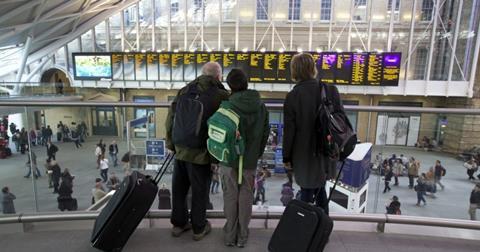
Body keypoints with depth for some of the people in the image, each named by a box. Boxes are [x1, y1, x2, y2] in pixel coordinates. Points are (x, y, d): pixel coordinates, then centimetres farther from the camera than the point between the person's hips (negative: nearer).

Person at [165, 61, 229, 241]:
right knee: (199, 191, 12)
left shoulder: (184, 90, 5)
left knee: (179, 188, 18)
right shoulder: (221, 96, -10)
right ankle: (199, 228, 29)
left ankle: (178, 223, 36)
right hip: (201, 152, -5)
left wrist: (171, 143, 14)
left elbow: (170, 118, 6)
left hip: (181, 149, 5)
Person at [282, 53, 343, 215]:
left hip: (305, 155, -4)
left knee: (307, 193, 12)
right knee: (320, 189, 24)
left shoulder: (293, 96, -15)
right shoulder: (331, 90, -5)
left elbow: (289, 131, -11)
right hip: (327, 152, 4)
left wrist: (286, 157, 0)